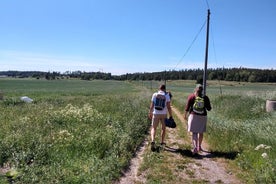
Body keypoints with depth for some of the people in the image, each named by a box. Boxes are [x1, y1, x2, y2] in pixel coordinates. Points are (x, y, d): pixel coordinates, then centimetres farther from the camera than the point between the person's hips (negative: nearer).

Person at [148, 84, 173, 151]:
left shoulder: (155, 94, 0)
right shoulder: (167, 95, -3)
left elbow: (151, 105, 0)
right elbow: (168, 106, -9)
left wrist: (150, 113, 11)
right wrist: (171, 116, -5)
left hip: (155, 114, 0)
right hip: (164, 114, 0)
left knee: (153, 128, 5)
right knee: (163, 128, 20)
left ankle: (153, 141, -18)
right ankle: (162, 142, 29)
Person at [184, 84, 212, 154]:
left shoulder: (191, 96, -6)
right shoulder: (205, 98, -2)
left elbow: (187, 107, -5)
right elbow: (209, 108, 3)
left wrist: (185, 115, 7)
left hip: (193, 116, -2)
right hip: (203, 117, 2)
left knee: (194, 132, -1)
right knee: (201, 132, 17)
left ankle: (195, 147, -17)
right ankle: (199, 147, 30)